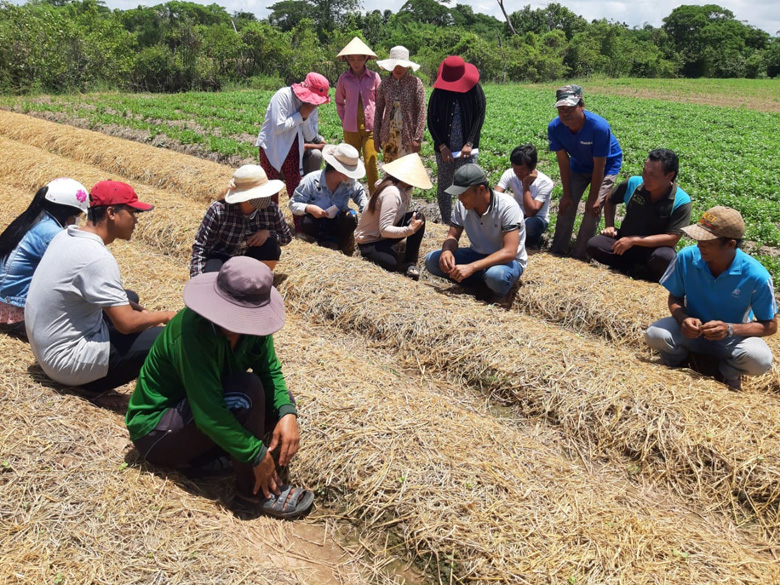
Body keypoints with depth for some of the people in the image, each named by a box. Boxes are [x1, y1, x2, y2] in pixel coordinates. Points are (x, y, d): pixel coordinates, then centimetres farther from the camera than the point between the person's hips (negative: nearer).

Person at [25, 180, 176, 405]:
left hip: (47, 345, 10)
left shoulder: (67, 235, 3)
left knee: (129, 298, 24)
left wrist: (140, 310, 10)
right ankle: (95, 385, -3)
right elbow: (126, 324, -22)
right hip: (67, 360, -10)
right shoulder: (96, 257, -24)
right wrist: (165, 316, -5)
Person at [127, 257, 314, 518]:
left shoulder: (251, 321, -11)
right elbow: (208, 414, -35)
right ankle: (254, 490, -16)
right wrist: (258, 455, -30)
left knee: (281, 402, -7)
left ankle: (196, 455, -4)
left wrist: (287, 413, -26)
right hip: (155, 430, -8)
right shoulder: (192, 331, -33)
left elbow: (270, 372, -7)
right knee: (246, 389, -29)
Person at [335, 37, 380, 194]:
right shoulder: (344, 78, 1)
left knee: (371, 164, -5)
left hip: (370, 127, -1)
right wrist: (344, 120, 8)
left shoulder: (374, 77, -2)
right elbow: (339, 102, 15)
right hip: (351, 128, 1)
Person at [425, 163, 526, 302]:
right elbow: (452, 237, 0)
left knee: (496, 275, -42)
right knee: (432, 260, -13)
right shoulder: (462, 205, -9)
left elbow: (509, 253, -31)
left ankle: (496, 290, -4)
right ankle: (483, 284, -7)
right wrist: (447, 250, -27)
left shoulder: (507, 206, -26)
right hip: (477, 255, 6)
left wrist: (471, 267, -39)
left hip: (508, 261, -6)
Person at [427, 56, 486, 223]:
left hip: (466, 149, -2)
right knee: (443, 187, 9)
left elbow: (479, 117, -1)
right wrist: (442, 146, -5)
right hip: (444, 149, 3)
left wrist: (470, 143, -9)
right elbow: (431, 120, 3)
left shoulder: (474, 90, -3)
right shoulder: (439, 92, 1)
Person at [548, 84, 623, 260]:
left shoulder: (599, 127, -38)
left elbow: (599, 165, -29)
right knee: (567, 204, -2)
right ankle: (558, 251, 10)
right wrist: (567, 194, -14)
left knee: (594, 207, -15)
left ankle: (581, 255, -5)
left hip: (607, 165, -4)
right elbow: (564, 162, -16)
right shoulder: (555, 128, -26)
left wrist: (593, 197, -23)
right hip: (579, 165, 4)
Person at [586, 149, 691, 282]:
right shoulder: (633, 183, -7)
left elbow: (672, 239, -23)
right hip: (625, 242, 4)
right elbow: (610, 200, 14)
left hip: (654, 248, -4)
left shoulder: (681, 201, -18)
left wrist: (633, 240, -25)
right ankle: (644, 271, -15)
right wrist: (609, 226, 1)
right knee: (594, 244, -23)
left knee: (665, 257, -39)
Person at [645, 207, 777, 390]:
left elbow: (770, 325, -13)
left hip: (733, 339, -1)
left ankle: (726, 372, 4)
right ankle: (681, 358, 7)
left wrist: (730, 329, -30)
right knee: (655, 334, -30)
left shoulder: (756, 276, -23)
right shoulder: (687, 257, -19)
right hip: (692, 330, 1)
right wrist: (683, 319, -26)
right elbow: (675, 298, -2)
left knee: (760, 359, -33)